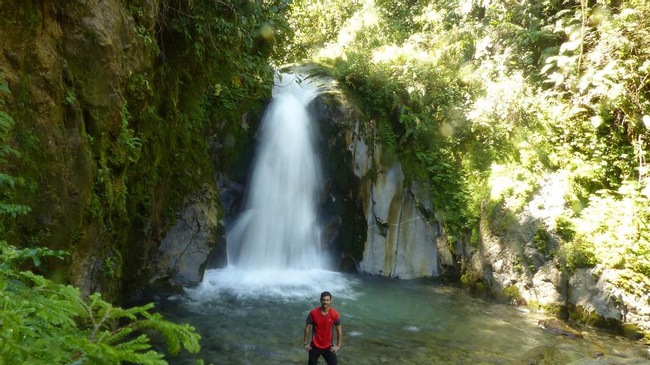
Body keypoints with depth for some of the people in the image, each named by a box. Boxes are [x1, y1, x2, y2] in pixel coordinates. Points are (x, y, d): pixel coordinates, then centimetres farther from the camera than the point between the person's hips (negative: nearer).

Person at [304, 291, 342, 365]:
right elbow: (307, 328, -5)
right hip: (315, 346, 0)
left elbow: (339, 330, -2)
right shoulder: (313, 313, -16)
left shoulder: (335, 314, -14)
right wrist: (306, 343, -4)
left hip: (328, 346, 1)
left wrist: (338, 345, -1)